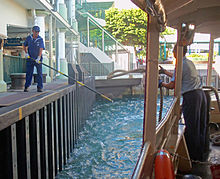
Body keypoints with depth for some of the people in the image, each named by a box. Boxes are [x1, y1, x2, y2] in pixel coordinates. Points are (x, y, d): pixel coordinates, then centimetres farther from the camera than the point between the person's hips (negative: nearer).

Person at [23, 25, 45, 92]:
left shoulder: (40, 39, -5)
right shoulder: (28, 38, 3)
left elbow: (41, 49, -16)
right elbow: (24, 45, 16)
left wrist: (38, 57, -28)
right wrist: (26, 53, 1)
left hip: (38, 59, -2)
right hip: (30, 58, 2)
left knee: (39, 73, -1)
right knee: (28, 73, 3)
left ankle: (40, 87, 6)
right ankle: (26, 86, 11)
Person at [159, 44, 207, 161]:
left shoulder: (180, 65, -11)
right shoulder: (190, 63, 16)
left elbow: (172, 85, -9)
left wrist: (162, 84, 10)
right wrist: (164, 72, 35)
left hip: (191, 96, -9)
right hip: (201, 94, 9)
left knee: (192, 127, -1)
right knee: (201, 126, 14)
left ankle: (193, 157, 8)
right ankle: (201, 155, 26)